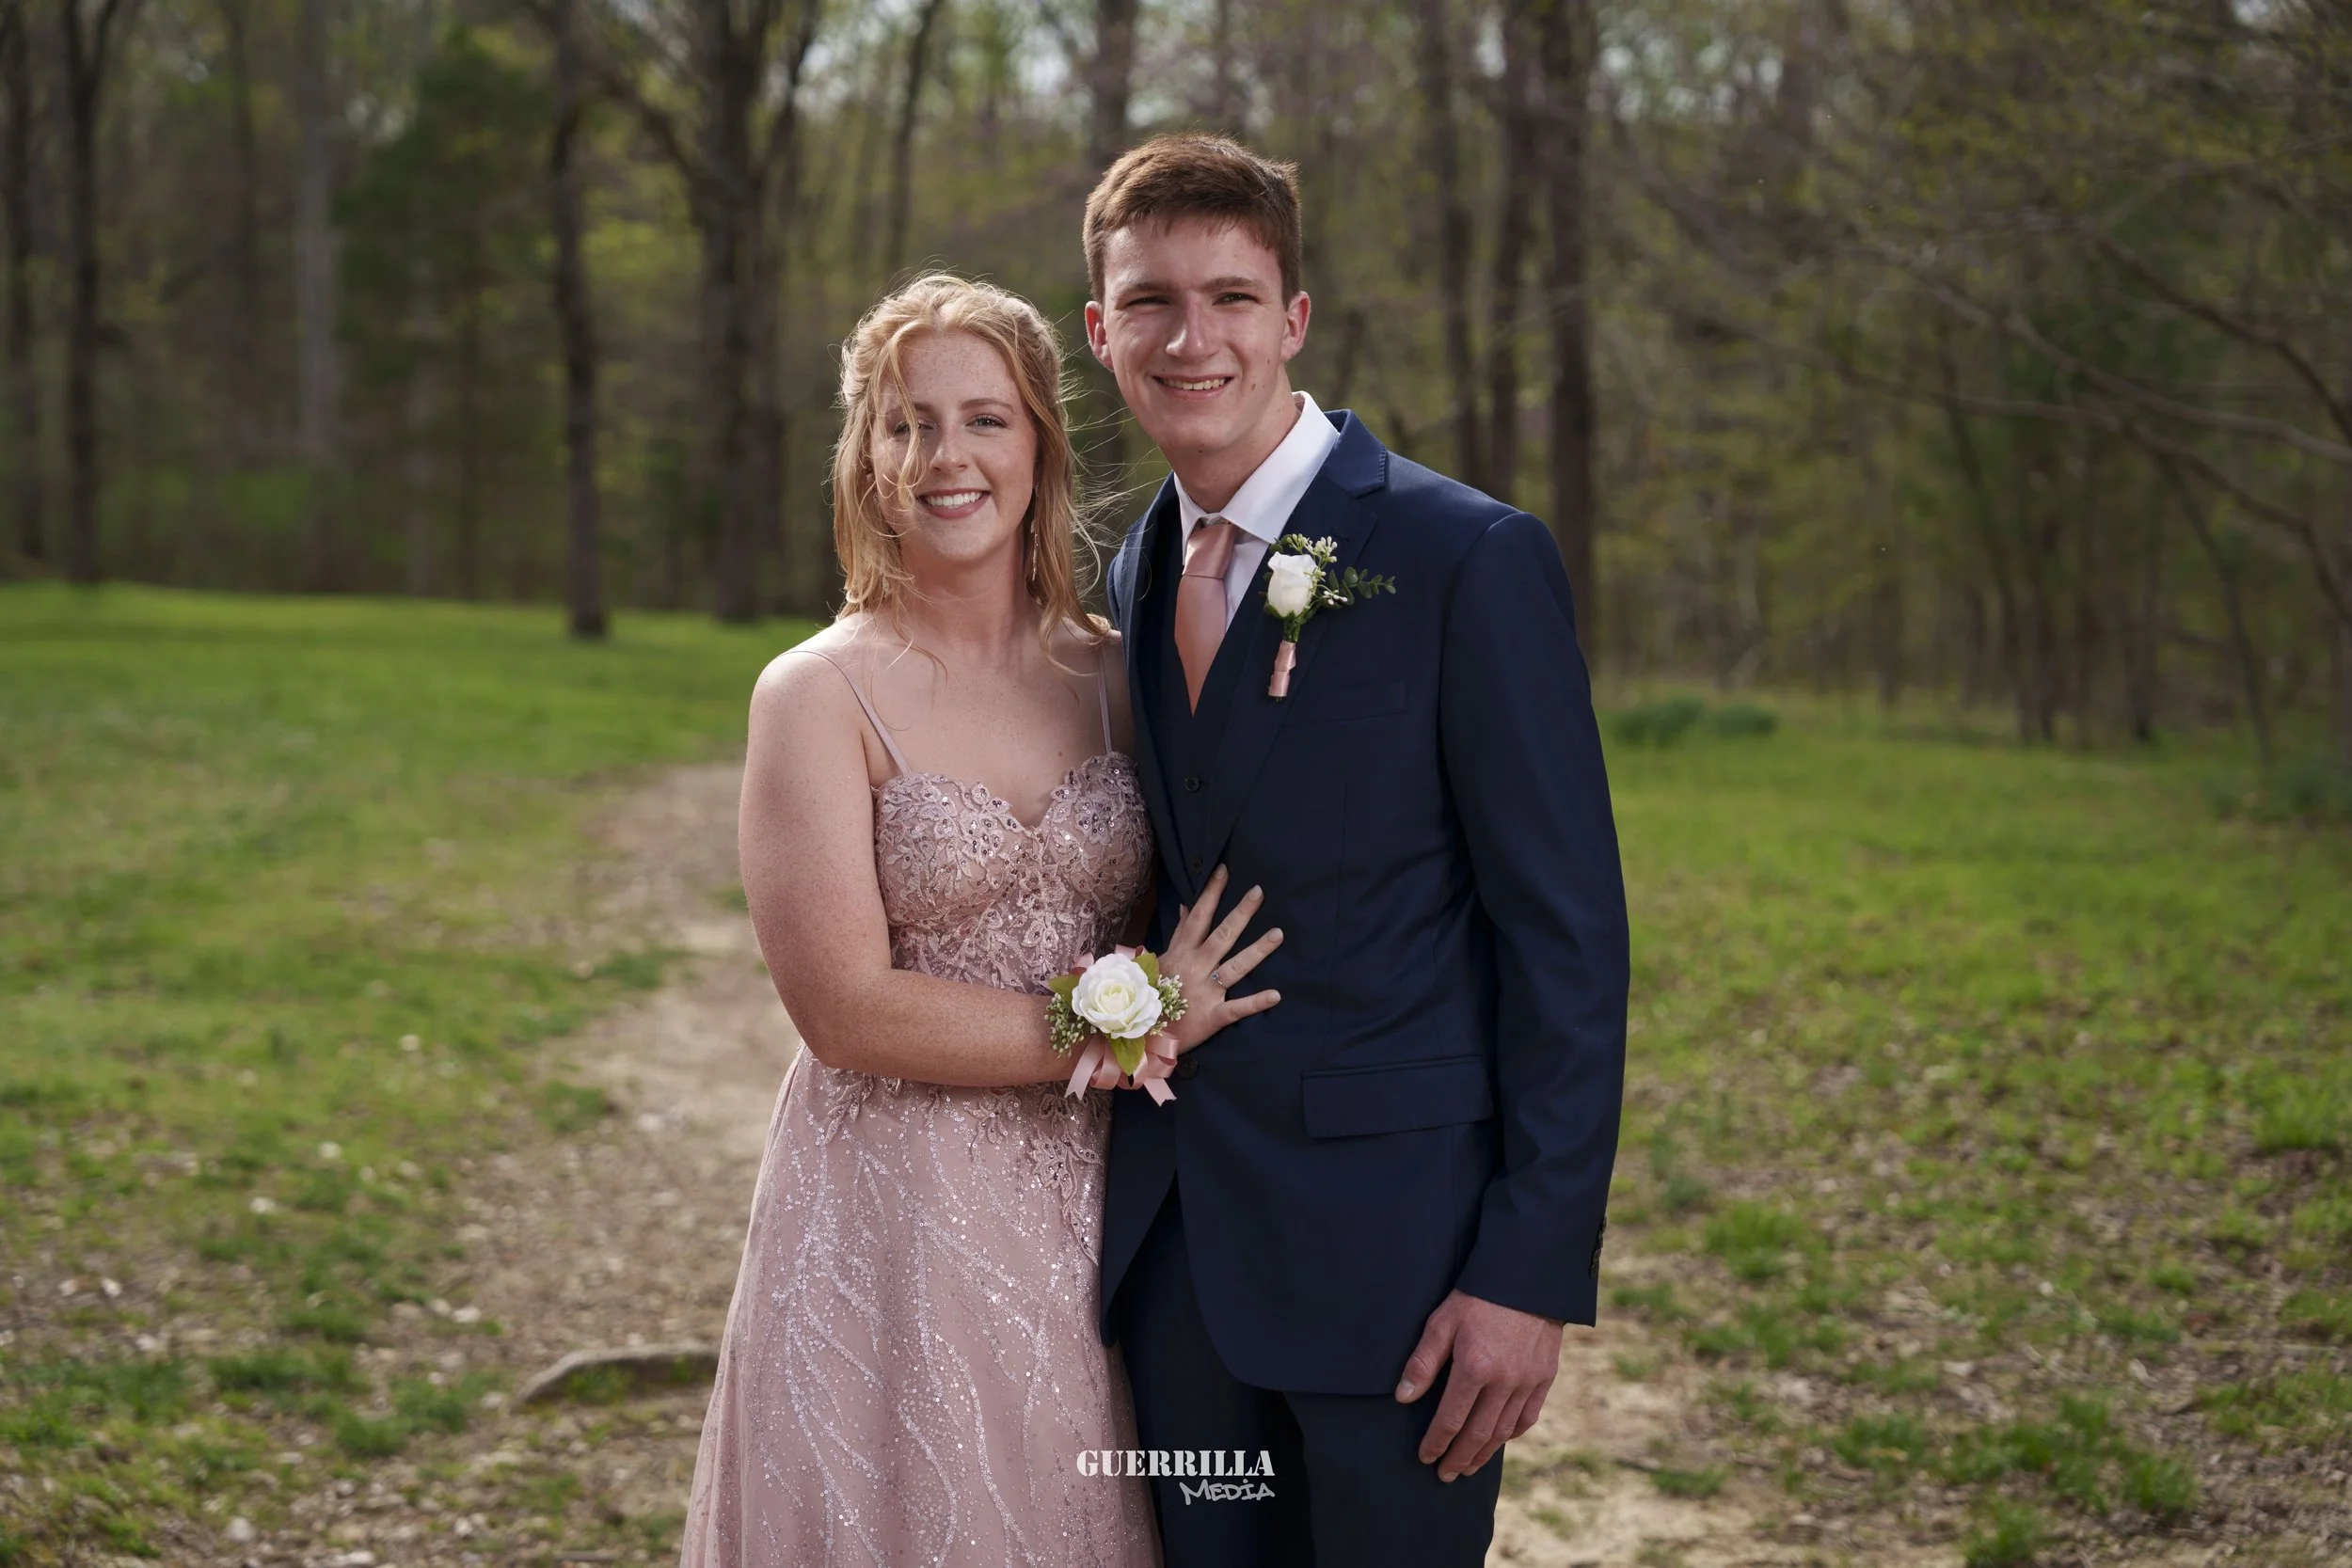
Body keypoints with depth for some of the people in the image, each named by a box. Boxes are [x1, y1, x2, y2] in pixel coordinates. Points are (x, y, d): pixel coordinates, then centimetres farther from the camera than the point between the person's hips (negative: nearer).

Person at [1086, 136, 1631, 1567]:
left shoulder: (1471, 560, -11)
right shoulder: (1136, 576, 10)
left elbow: (1569, 938, -12)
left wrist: (1536, 1274, -16)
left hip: (1391, 1243, -6)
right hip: (1177, 1245, 6)